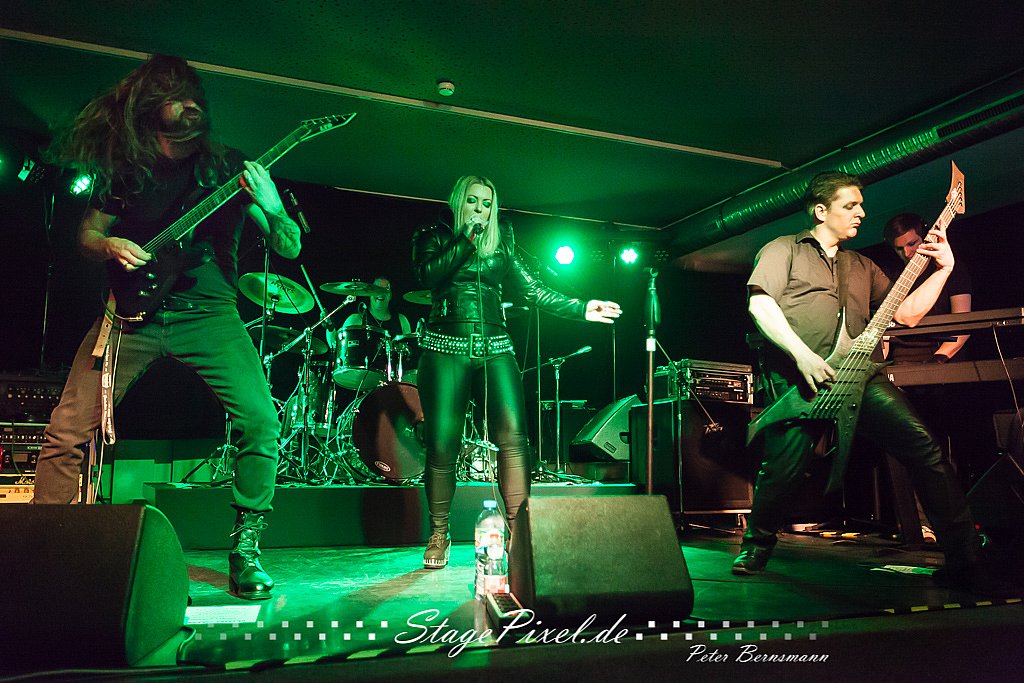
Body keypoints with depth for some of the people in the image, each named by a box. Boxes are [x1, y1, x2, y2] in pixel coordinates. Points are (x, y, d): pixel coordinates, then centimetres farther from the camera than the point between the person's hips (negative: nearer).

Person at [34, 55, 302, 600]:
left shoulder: (229, 168, 5)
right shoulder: (123, 167, 9)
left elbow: (290, 249, 1)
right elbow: (86, 234, 20)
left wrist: (270, 207, -19)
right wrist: (110, 246, -4)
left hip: (208, 312, -1)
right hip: (133, 310, 2)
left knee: (261, 420, -18)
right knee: (68, 430, -6)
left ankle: (246, 548, -3)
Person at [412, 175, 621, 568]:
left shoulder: (500, 244, 20)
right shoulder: (433, 237, 12)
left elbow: (531, 289, 16)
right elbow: (429, 275, -8)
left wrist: (581, 309, 9)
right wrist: (466, 240, -8)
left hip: (495, 348, 2)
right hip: (446, 347, -2)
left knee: (513, 435, -14)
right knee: (442, 443, -4)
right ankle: (438, 535, 11)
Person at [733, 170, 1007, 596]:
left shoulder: (861, 266, 28)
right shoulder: (784, 249, 10)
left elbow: (906, 314, 25)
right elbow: (760, 304, -6)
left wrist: (943, 269, 14)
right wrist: (803, 356, -15)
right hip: (797, 377, -5)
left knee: (923, 447, -10)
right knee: (784, 468, -14)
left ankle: (965, 561, 0)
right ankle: (756, 548, 14)